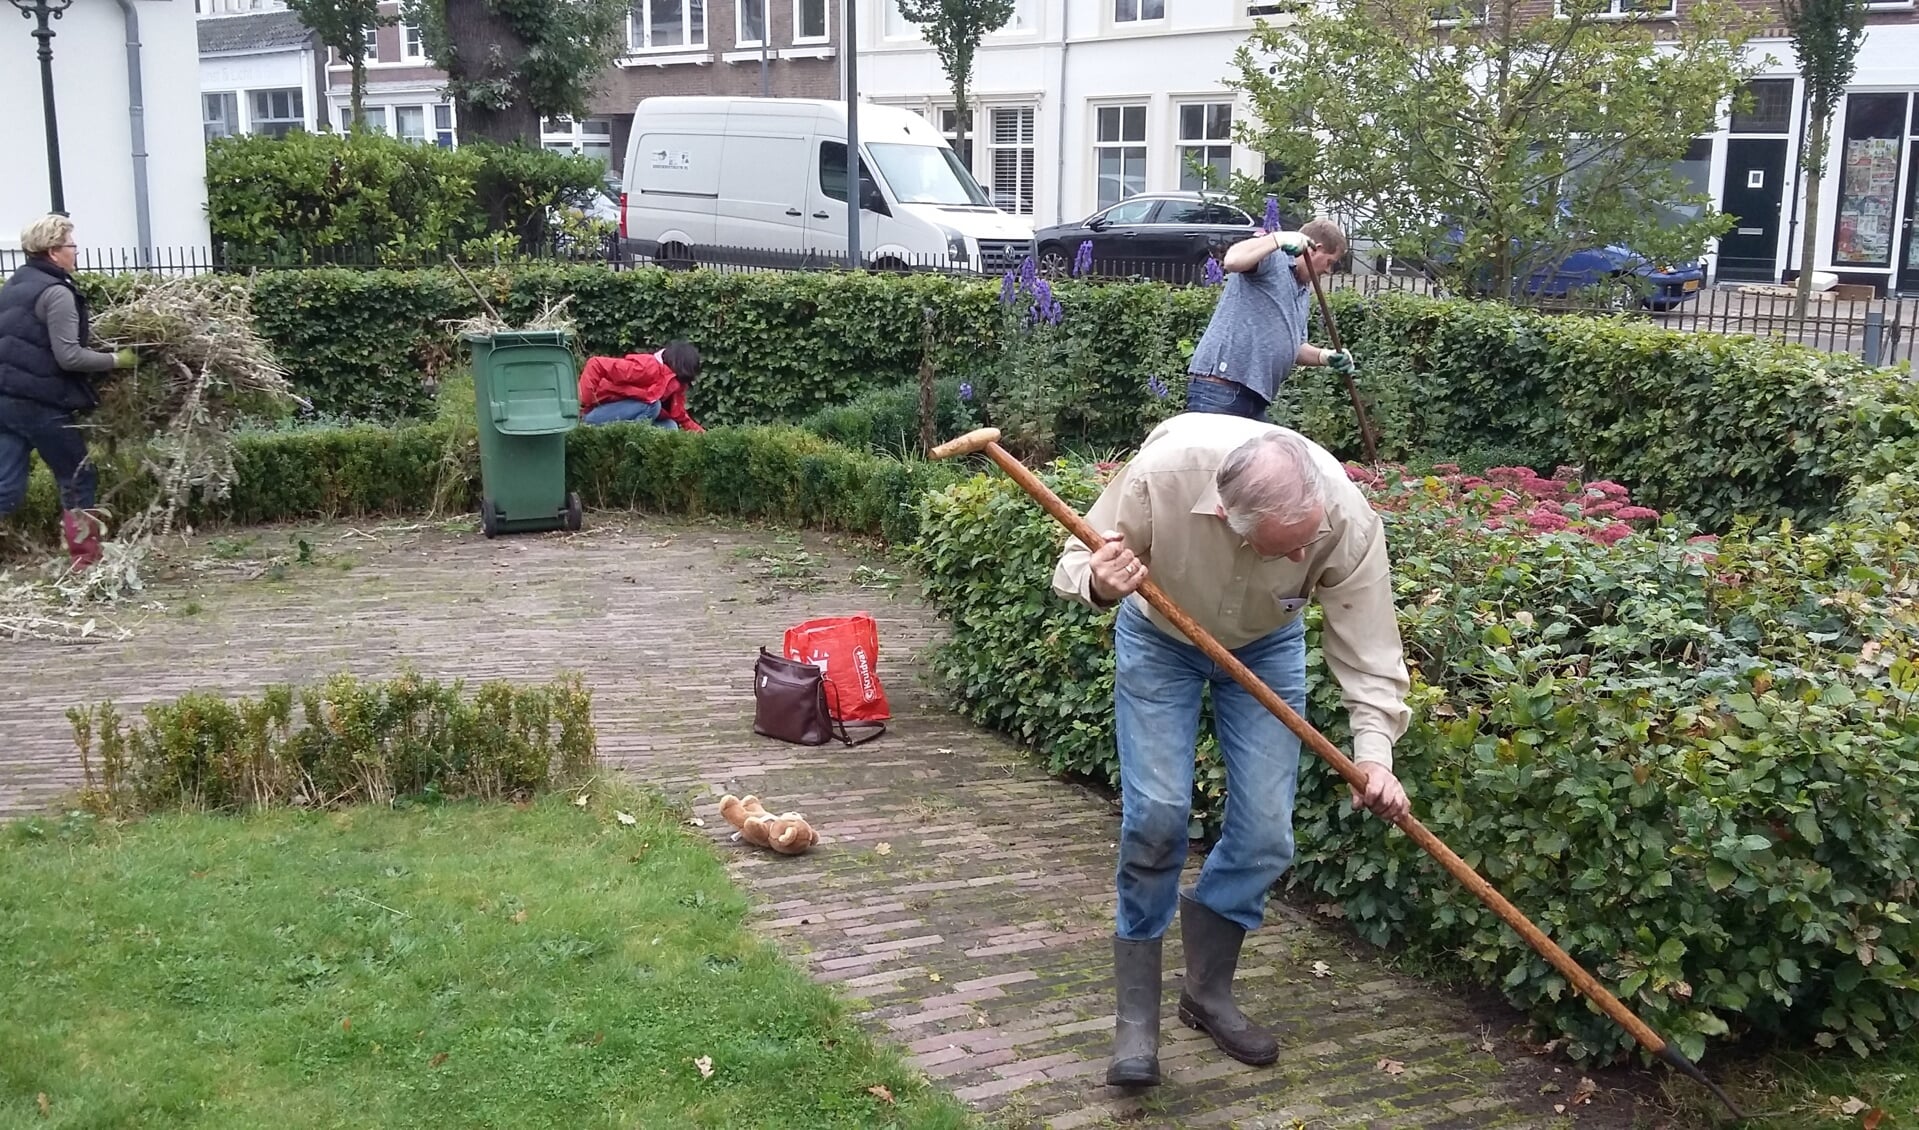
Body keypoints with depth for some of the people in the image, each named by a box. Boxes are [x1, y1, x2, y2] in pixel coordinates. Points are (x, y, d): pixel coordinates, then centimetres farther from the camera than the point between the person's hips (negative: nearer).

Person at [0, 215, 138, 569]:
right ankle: (86, 561, 12)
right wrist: (116, 360, -8)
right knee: (79, 479, 7)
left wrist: (87, 331, 22)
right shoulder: (56, 293, -13)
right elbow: (68, 357, -18)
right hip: (39, 403, -8)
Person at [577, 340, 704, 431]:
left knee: (669, 427, -4)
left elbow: (681, 417, 12)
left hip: (619, 420, 9)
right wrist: (584, 404, -26)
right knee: (650, 404, -26)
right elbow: (596, 364, -27)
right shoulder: (648, 367, -24)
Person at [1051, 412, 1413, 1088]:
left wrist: (1373, 754, -34)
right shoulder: (1161, 472, -40)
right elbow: (1077, 565, -24)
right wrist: (1099, 583, -47)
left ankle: (1208, 992, 20)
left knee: (1265, 834, -2)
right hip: (1158, 639, -2)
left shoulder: (1348, 519, -35)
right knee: (1157, 814, -11)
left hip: (1267, 648, 2)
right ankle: (1136, 1013, 4)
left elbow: (1368, 646, -23)